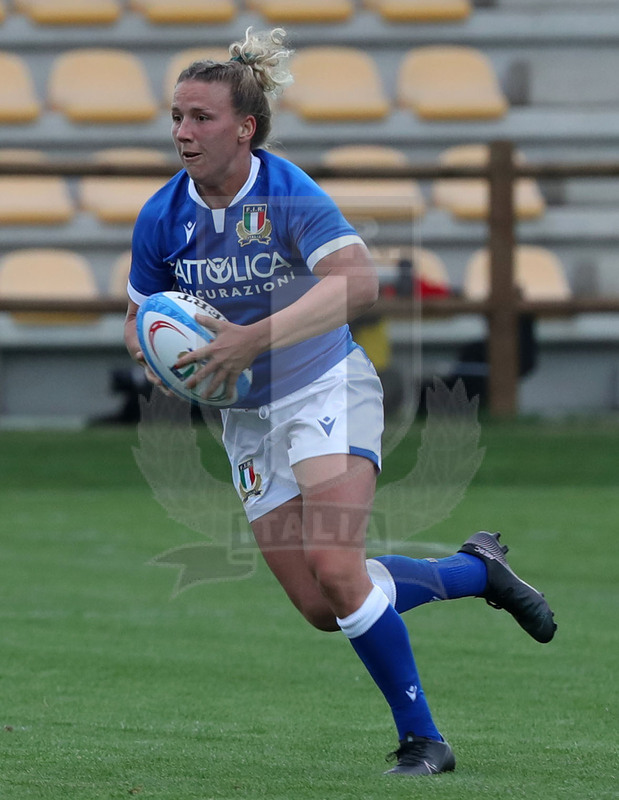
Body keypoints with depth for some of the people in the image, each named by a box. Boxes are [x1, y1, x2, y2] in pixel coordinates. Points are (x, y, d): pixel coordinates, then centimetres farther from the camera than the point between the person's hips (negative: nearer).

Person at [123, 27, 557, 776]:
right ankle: (477, 569, 24)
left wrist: (255, 338, -41)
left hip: (327, 390, -6)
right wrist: (151, 354, -14)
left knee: (333, 565, -24)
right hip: (248, 418, 6)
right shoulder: (161, 219, -5)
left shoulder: (288, 194, -19)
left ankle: (422, 738, -10)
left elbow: (357, 281, -33)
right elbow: (142, 315, 10)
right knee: (319, 606, 1)